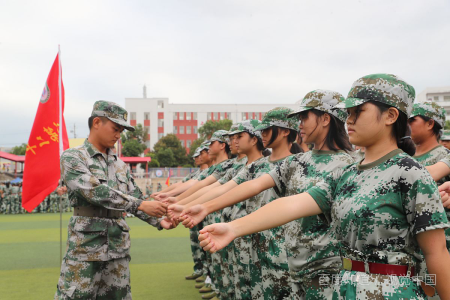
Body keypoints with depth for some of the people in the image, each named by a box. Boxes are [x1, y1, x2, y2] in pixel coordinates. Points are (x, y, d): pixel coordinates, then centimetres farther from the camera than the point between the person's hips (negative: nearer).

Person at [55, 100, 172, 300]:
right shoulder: (72, 157, -6)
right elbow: (96, 192, -20)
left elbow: (135, 198, 14)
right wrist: (141, 205, -24)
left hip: (118, 249, 6)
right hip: (85, 249, -6)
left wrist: (159, 222, -2)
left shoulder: (120, 165, 12)